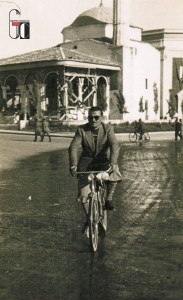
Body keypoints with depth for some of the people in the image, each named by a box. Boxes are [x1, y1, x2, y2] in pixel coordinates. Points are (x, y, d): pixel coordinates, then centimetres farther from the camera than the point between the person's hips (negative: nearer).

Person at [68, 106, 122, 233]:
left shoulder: (108, 129, -8)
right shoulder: (81, 130, -6)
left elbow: (114, 146, -22)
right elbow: (73, 147, -16)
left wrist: (113, 163, -39)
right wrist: (73, 164, -32)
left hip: (103, 161, -1)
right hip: (86, 161, 1)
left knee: (114, 174, -33)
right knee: (83, 193, -7)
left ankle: (109, 199, -8)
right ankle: (89, 218, 15)